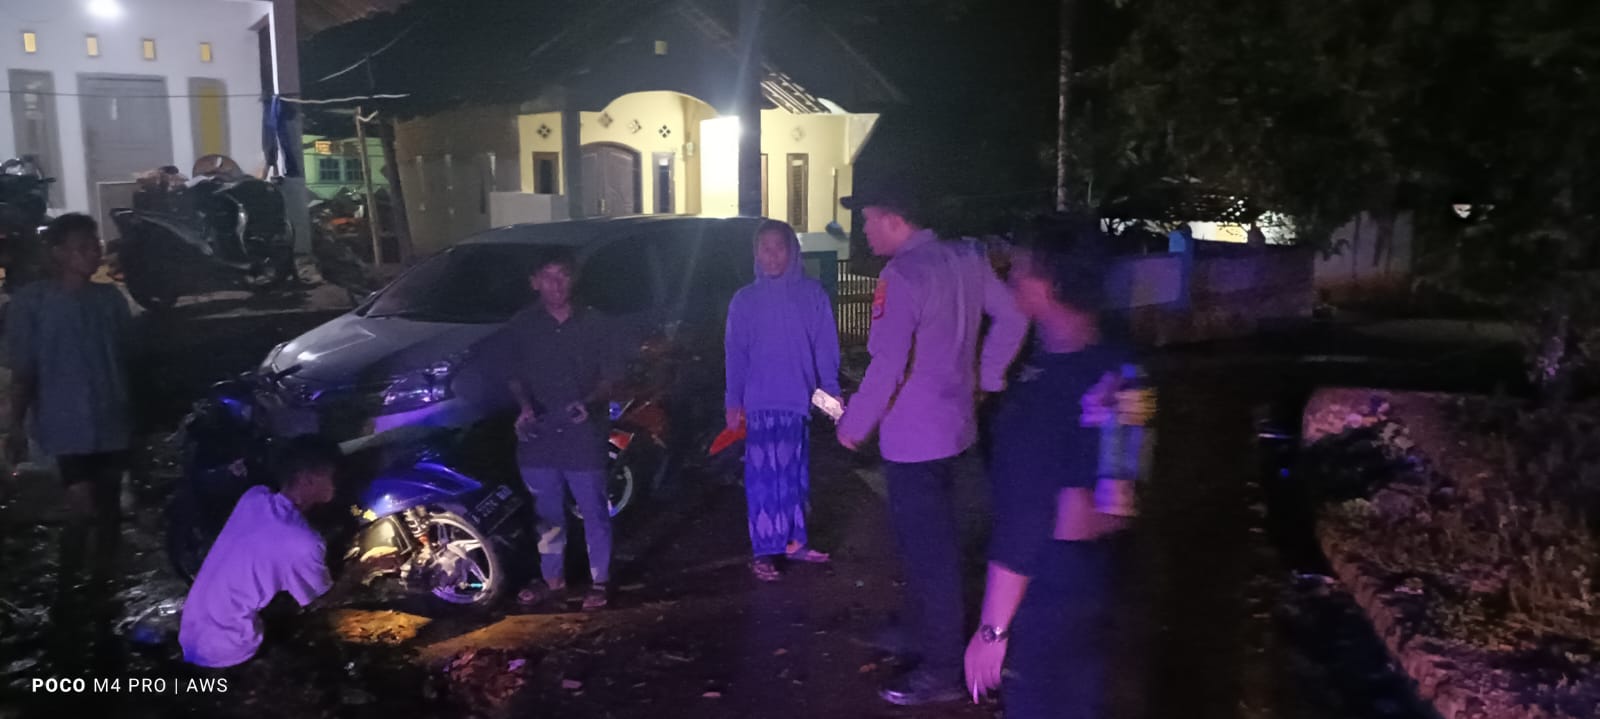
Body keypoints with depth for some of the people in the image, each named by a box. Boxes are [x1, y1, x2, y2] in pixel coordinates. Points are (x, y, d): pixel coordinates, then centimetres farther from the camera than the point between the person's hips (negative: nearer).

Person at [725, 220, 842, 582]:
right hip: (761, 402, -1)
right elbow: (736, 354, 4)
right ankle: (763, 552, 2)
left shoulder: (812, 293, 1)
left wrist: (831, 390, -5)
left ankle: (795, 541, 23)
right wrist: (734, 402, 0)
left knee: (796, 474, 12)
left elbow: (825, 347, 0)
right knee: (764, 477, -3)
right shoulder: (745, 300, 4)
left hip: (800, 401, 1)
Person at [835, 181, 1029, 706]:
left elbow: (887, 366, -27)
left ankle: (942, 670, 12)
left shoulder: (901, 276, -22)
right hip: (953, 426, 9)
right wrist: (987, 376, 18)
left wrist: (853, 425, -14)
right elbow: (1013, 317, 11)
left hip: (913, 437, -9)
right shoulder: (966, 259, 3)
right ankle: (925, 627, 42)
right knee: (929, 540, 25)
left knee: (927, 550, 2)